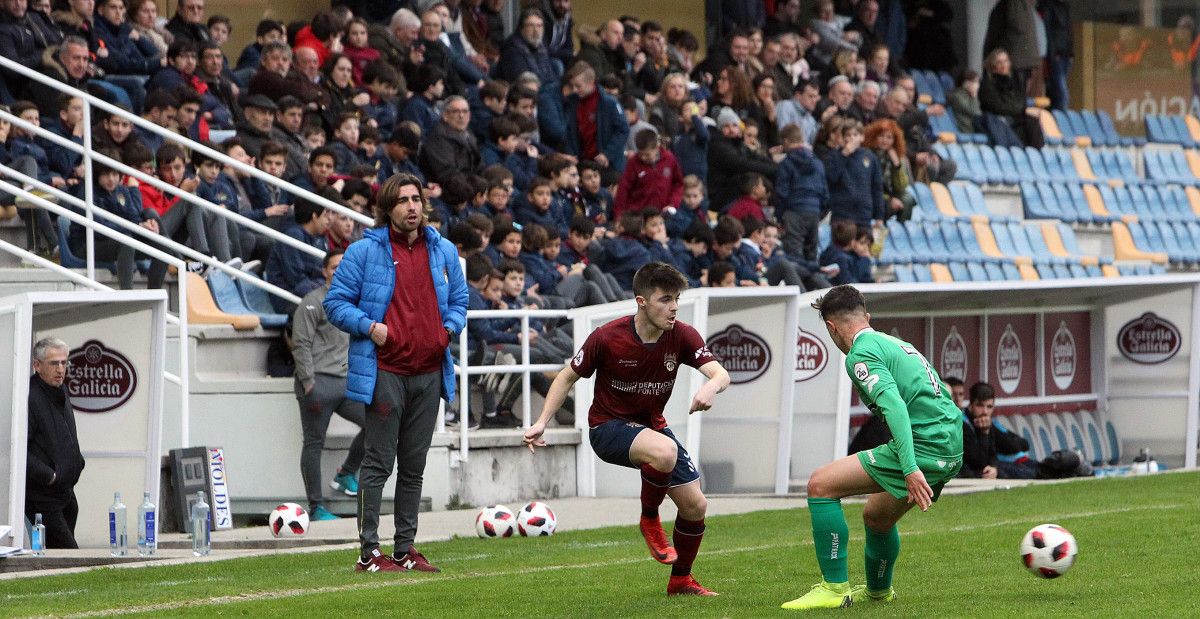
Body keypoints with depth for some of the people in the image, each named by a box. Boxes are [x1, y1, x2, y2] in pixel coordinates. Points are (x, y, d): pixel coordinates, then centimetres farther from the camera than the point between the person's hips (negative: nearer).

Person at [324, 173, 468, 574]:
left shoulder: (443, 252, 13)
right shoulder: (365, 251, -2)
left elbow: (459, 300, 23)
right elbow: (336, 301, 0)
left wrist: (449, 329, 3)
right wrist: (368, 327, -15)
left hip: (429, 373, 5)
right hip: (384, 372, -5)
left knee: (414, 465, 10)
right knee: (379, 462, -6)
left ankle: (405, 549, 15)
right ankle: (369, 552, -4)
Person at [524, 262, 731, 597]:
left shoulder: (681, 336, -11)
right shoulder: (607, 337, -18)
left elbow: (720, 374, -20)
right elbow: (568, 377, -4)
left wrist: (711, 386, -45)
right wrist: (541, 423, -12)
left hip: (651, 425, 5)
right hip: (609, 426, -5)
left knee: (695, 505, 0)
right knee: (665, 451, -36)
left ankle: (681, 581, 23)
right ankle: (649, 519, -8)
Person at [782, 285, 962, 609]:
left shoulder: (861, 354, -6)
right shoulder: (896, 344, 23)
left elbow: (895, 406, -22)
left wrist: (911, 469, -29)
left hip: (922, 447, -9)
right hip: (952, 450, 9)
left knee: (820, 485, -8)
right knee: (876, 516, 31)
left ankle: (834, 588, -8)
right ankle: (879, 590, 54)